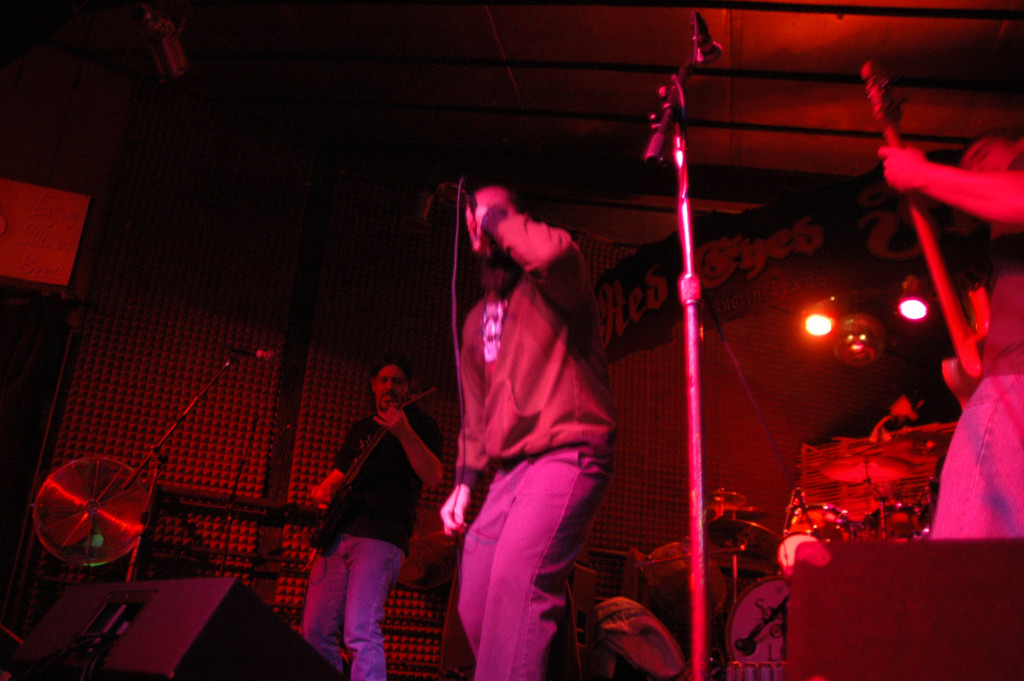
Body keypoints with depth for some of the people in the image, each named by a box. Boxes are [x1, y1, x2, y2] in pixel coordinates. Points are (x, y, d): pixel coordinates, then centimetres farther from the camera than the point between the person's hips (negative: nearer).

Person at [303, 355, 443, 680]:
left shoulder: (421, 424, 5)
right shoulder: (360, 428, 24)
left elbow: (434, 478, -12)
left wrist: (404, 433, -25)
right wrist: (323, 491, 8)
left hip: (381, 535, -7)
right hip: (339, 532, 7)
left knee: (361, 632, -19)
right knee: (315, 632, 4)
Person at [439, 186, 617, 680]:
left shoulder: (550, 283, 2)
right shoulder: (478, 319, 23)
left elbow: (550, 250, -26)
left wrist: (496, 213, -8)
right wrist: (464, 484, 16)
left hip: (566, 453, -8)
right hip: (508, 470, 8)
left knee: (515, 577, -26)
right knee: (474, 607, 5)